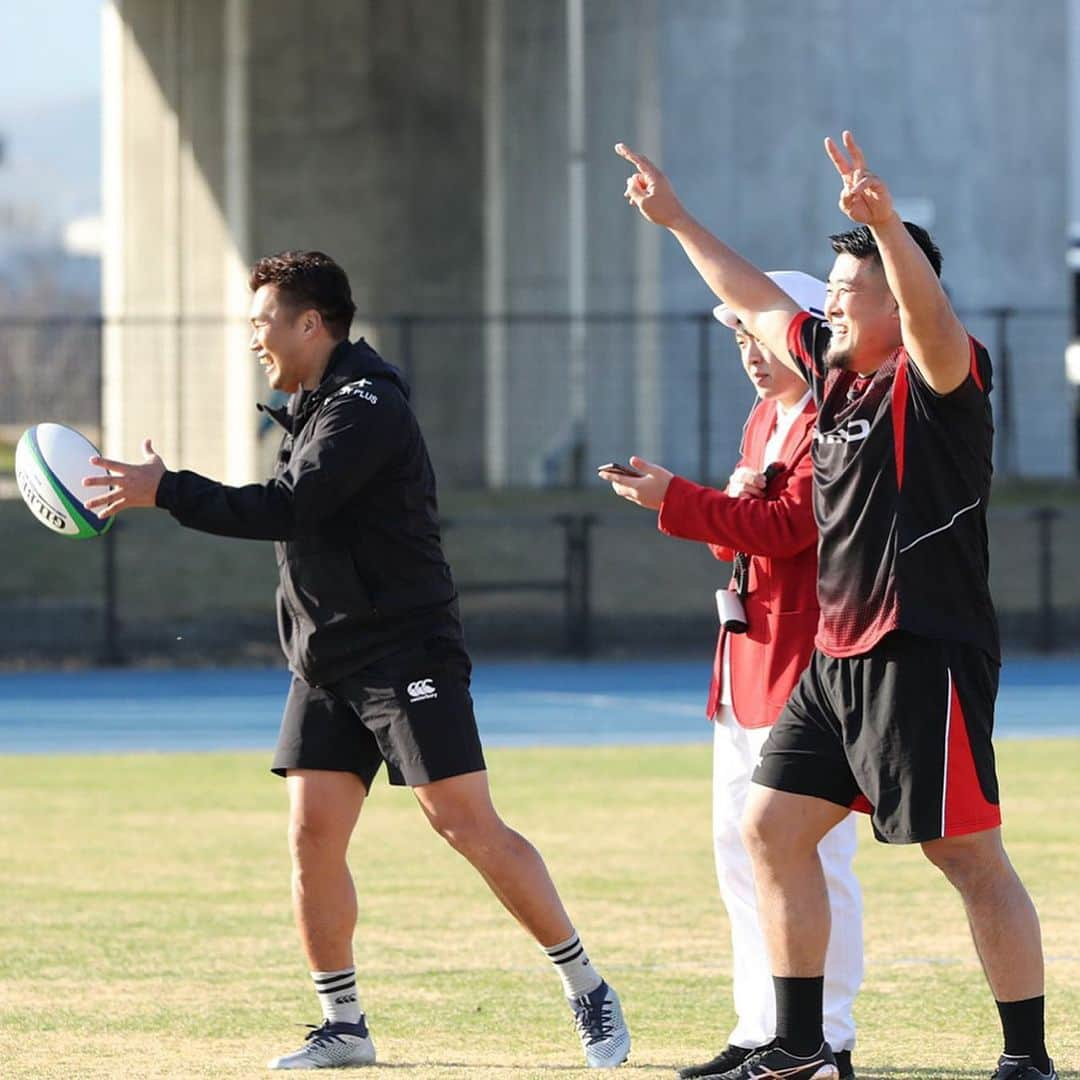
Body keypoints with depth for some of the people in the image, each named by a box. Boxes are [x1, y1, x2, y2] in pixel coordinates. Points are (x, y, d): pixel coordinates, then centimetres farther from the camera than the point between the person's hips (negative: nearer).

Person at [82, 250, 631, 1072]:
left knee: (469, 825, -10)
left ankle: (588, 992, -1)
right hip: (327, 665, 9)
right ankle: (343, 1027, 7)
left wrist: (162, 491, -22)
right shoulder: (314, 409, 16)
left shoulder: (367, 409, -15)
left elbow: (284, 509, -24)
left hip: (407, 656, -9)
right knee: (313, 835, -1)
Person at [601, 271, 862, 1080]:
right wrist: (734, 500, 0)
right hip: (746, 663, 10)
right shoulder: (764, 421, 19)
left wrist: (676, 500, -23)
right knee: (741, 852, 12)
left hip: (809, 662, -10)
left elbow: (789, 525, -21)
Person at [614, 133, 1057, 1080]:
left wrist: (884, 222, -48)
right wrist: (678, 222, 34)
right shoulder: (833, 364, 14)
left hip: (925, 655, -9)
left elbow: (929, 311, -32)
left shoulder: (935, 377, -10)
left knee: (970, 858, -7)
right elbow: (757, 301, 29)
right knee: (772, 827, 10)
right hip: (837, 657, 9)